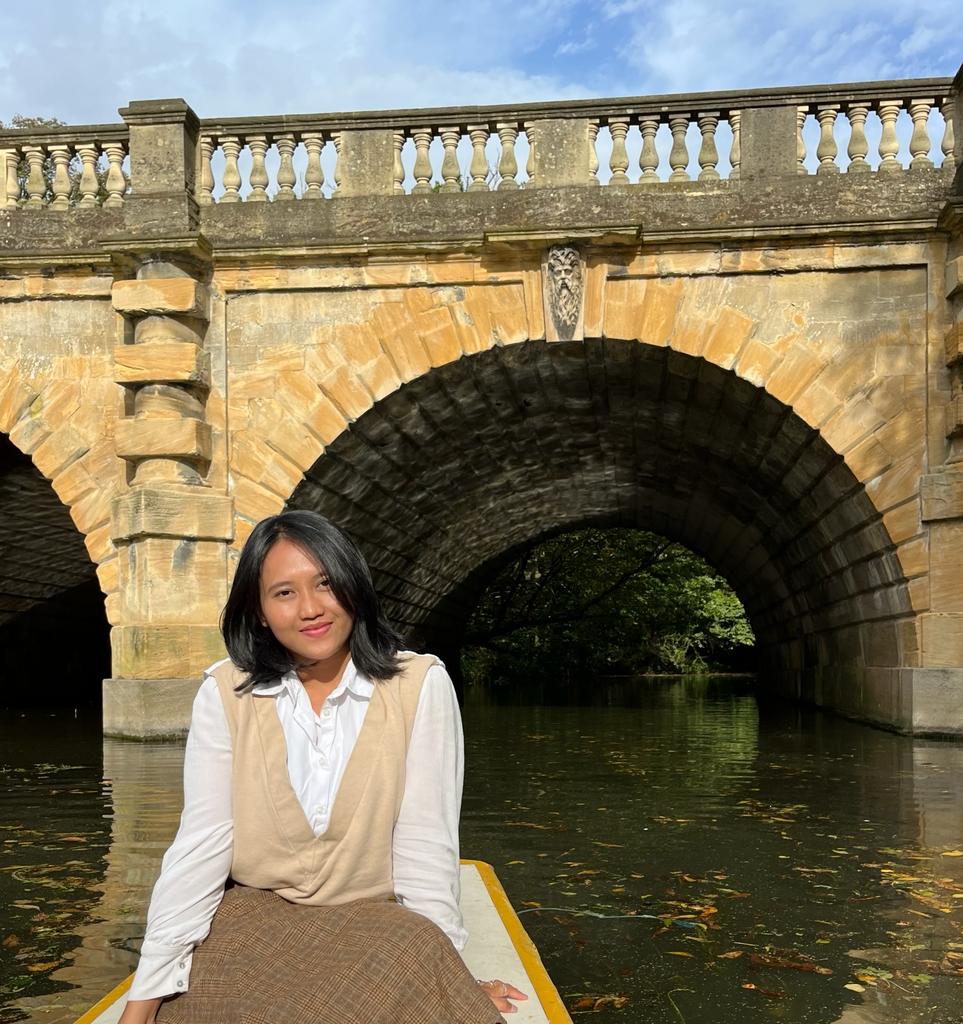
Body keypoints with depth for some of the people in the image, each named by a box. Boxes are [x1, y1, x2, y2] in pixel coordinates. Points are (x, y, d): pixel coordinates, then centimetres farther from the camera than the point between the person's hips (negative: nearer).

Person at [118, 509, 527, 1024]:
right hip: (252, 921, 2)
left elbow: (424, 844, -8)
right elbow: (200, 844, -7)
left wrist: (442, 972, -14)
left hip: (372, 924, -1)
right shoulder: (225, 693, -2)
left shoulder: (420, 685, -7)